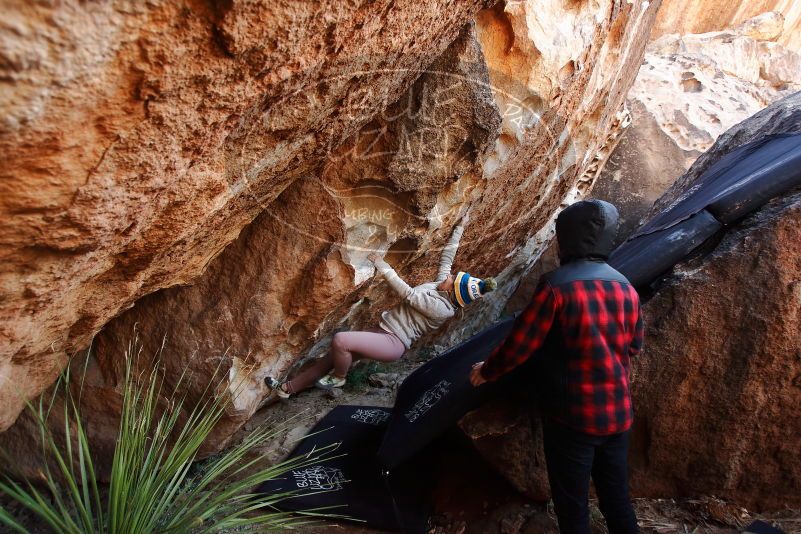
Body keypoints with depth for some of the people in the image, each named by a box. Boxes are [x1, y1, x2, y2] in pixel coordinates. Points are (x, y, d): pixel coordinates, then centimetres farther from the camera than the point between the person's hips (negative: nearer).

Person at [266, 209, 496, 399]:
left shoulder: (441, 309, -19)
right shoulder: (441, 283, 6)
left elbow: (407, 293, -19)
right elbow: (447, 255, 18)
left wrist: (382, 265, -14)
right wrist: (459, 228, 24)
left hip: (393, 342, -9)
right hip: (382, 333, 9)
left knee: (340, 340, -29)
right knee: (333, 356, 6)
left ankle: (338, 378, 1)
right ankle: (289, 388, 17)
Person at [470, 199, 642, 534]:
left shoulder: (556, 285, -19)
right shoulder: (626, 287, 1)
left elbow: (519, 344, -14)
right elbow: (634, 346, 14)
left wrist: (486, 371, 3)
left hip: (572, 417, -6)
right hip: (617, 413, 6)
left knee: (572, 506, 10)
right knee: (616, 498, 20)